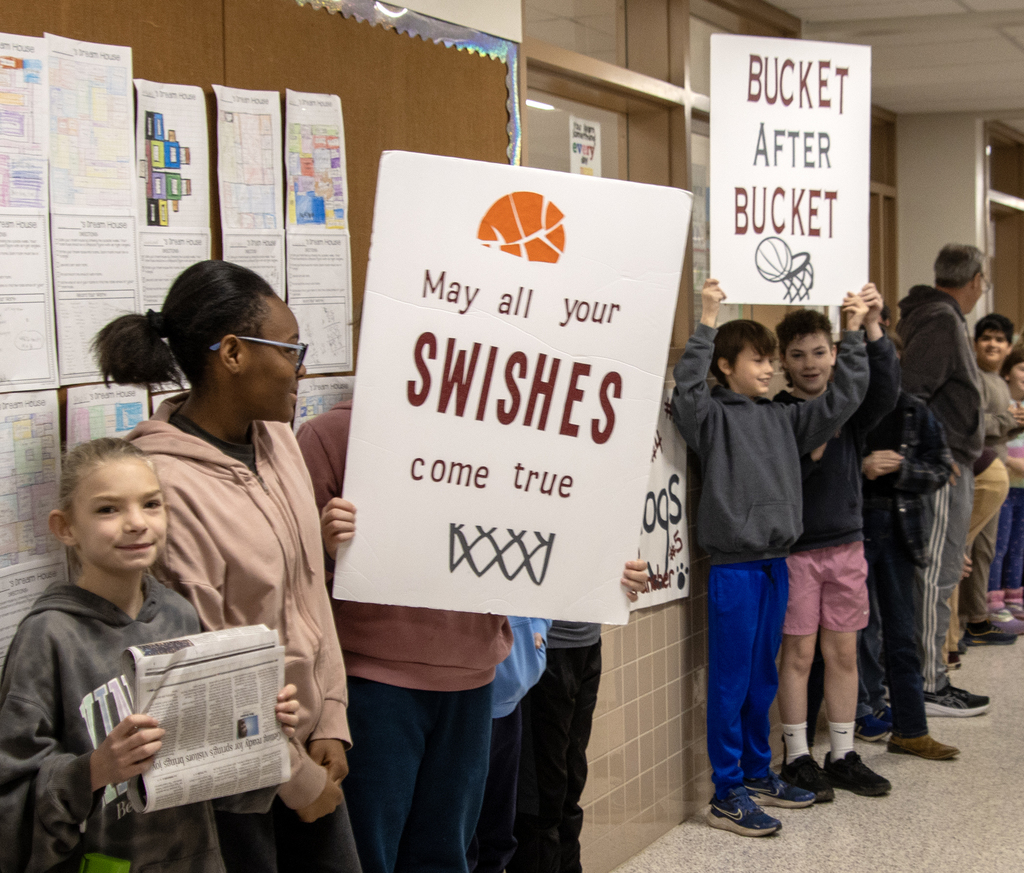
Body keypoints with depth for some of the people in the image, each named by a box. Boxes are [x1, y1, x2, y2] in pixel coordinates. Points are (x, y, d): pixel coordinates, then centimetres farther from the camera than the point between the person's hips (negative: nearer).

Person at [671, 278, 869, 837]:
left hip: (774, 563, 7)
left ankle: (757, 774, 29)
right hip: (733, 565, -6)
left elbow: (842, 398, 11)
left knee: (762, 680, 17)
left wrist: (855, 334, 5)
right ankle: (727, 795, 6)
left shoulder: (783, 418, 11)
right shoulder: (714, 415, -6)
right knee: (730, 680, -1)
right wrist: (707, 323, -31)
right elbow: (687, 393, -27)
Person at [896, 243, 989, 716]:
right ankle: (928, 686, -2)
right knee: (936, 575, -6)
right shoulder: (942, 322, -13)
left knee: (935, 574, 13)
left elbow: (908, 388, 20)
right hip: (944, 469, -10)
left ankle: (929, 676, 20)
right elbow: (908, 390, -23)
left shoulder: (930, 316, 17)